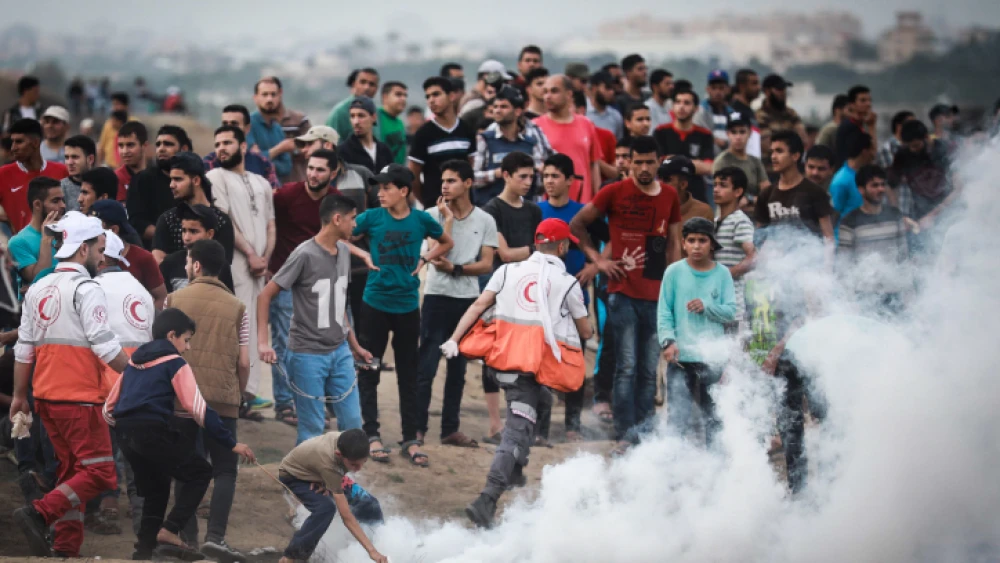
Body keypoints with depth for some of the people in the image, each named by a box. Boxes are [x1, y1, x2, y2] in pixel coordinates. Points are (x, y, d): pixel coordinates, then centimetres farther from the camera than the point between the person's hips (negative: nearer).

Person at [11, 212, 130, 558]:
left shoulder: (38, 289, 13)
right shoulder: (86, 289, -10)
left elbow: (24, 348, 15)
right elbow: (104, 344, -16)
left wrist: (19, 395, 21)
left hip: (46, 396, 8)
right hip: (78, 396, -8)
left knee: (71, 470, 15)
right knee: (98, 472, -6)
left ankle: (67, 547, 11)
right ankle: (39, 515, -20)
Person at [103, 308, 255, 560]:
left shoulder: (135, 362, 22)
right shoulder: (175, 364, 1)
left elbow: (109, 407, 22)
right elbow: (199, 409, -5)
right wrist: (231, 443, -3)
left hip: (126, 434, 7)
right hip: (153, 431, -7)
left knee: (155, 489, 22)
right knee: (200, 472, 4)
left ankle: (145, 547, 15)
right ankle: (169, 532, -10)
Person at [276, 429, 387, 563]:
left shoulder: (348, 442, -28)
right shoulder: (328, 464, -45)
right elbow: (346, 516, -44)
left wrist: (326, 484, -19)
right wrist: (371, 551, -48)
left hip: (318, 473, 7)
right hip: (294, 475, -7)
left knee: (368, 503, -3)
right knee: (325, 508, -33)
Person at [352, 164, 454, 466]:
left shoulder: (421, 220, -3)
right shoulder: (372, 217, -6)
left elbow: (447, 242, 15)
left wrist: (424, 260, 1)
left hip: (407, 305, 1)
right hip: (375, 303, -1)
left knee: (408, 375, 7)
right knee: (369, 372, 3)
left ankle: (410, 440, 13)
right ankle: (372, 436, 12)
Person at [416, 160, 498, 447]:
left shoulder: (485, 221, 5)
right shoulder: (434, 214, -1)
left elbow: (486, 264, -1)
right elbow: (438, 254, -13)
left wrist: (455, 268, -14)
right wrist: (448, 218, -12)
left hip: (468, 300, 3)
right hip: (437, 297, -3)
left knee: (458, 369, 8)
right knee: (426, 367, -5)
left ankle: (450, 429, 14)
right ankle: (417, 428, -2)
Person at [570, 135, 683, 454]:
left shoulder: (670, 197, 11)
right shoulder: (614, 193, 0)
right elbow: (577, 225, 8)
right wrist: (596, 258, -1)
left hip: (657, 295, 3)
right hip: (623, 293, -3)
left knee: (649, 370, 6)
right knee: (627, 366, -7)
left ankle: (644, 433, 13)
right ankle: (625, 434, -5)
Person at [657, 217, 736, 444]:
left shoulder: (722, 274, 4)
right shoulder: (674, 272, 1)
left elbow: (731, 312, 1)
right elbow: (664, 312, -2)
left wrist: (707, 307, -14)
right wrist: (668, 340, -15)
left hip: (713, 357, 1)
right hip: (680, 355, -1)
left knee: (713, 415, 9)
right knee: (677, 415, -2)